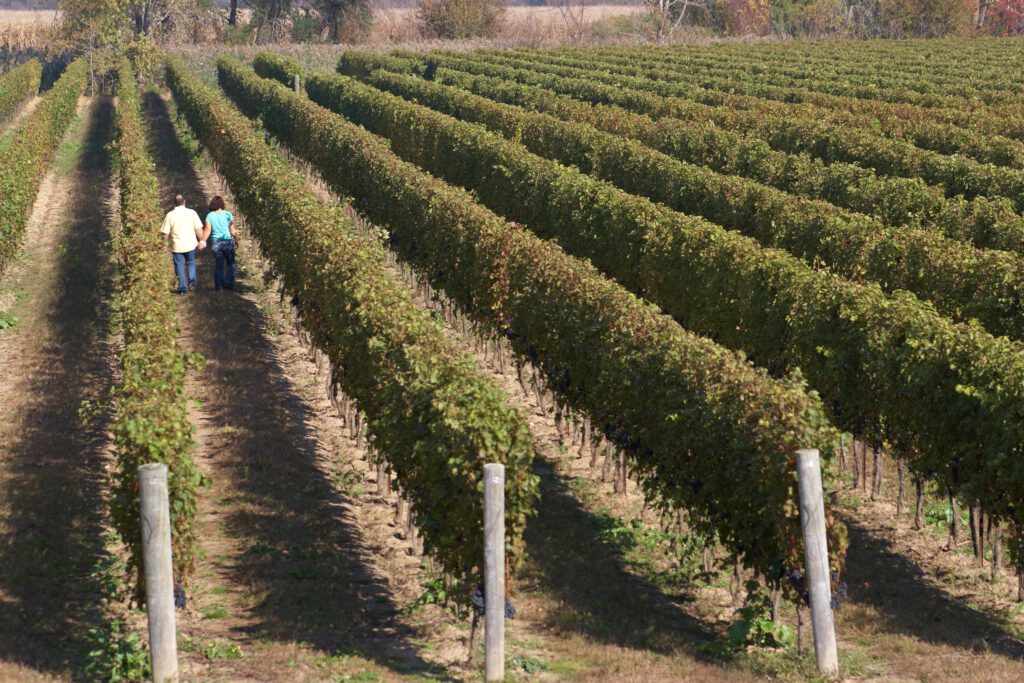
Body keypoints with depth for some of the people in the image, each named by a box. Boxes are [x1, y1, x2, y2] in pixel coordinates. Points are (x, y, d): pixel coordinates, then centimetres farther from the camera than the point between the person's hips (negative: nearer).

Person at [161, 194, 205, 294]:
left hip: (176, 246, -1)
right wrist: (201, 241, 9)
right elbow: (199, 229, -3)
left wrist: (168, 242, 9)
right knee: (191, 263, 19)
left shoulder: (170, 215, -8)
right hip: (190, 244, 1)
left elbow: (165, 233, -6)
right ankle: (192, 282, 2)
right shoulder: (191, 213, -6)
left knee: (179, 265, 10)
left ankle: (182, 287, 8)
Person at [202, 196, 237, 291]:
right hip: (228, 241, -1)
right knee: (230, 263, 14)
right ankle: (229, 283, 8)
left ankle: (219, 286, 9)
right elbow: (232, 230, -3)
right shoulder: (227, 214, -4)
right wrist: (236, 236, 15)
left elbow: (207, 231, -4)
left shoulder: (209, 216, -2)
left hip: (215, 243, 2)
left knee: (218, 265, 10)